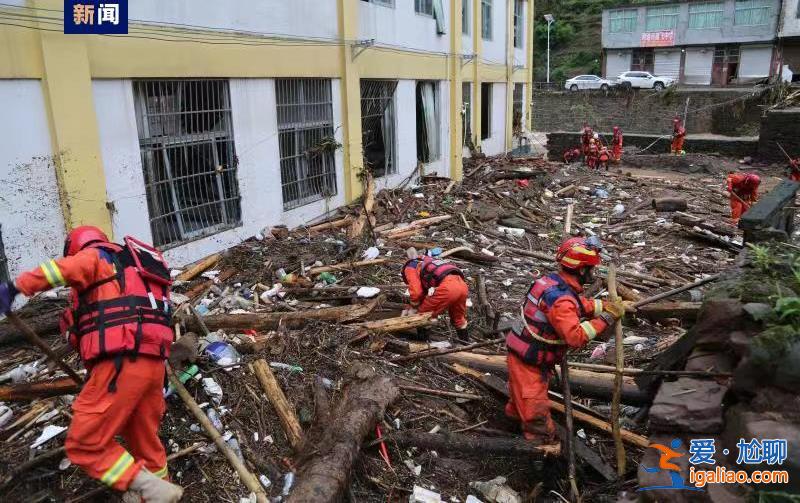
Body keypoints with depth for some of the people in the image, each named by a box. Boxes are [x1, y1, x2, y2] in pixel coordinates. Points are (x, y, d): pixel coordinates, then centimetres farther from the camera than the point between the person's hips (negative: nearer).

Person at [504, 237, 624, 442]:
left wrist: (607, 306, 0)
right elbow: (576, 337, -36)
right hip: (528, 362, -10)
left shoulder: (553, 281, -2)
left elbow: (580, 304, 12)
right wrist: (605, 318, -29)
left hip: (524, 354, 10)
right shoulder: (560, 299, -31)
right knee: (537, 415, 0)